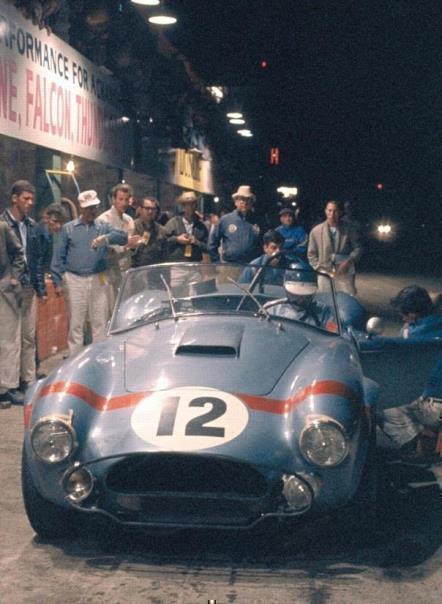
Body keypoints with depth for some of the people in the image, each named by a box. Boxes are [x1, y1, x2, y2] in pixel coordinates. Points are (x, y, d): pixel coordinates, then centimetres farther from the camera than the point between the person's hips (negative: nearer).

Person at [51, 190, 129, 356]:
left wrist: (106, 238, -28)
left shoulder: (103, 227, 8)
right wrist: (57, 281, -2)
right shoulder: (68, 229, 7)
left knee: (100, 322, 3)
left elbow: (123, 237, -9)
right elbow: (59, 256, 5)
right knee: (76, 323, 3)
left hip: (98, 280, 1)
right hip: (75, 280, -1)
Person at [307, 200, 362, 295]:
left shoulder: (349, 230, 4)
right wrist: (320, 269, -3)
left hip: (344, 274, 0)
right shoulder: (316, 231, 5)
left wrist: (348, 261, -8)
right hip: (325, 274, 0)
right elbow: (311, 254, 8)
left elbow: (357, 248, 8)